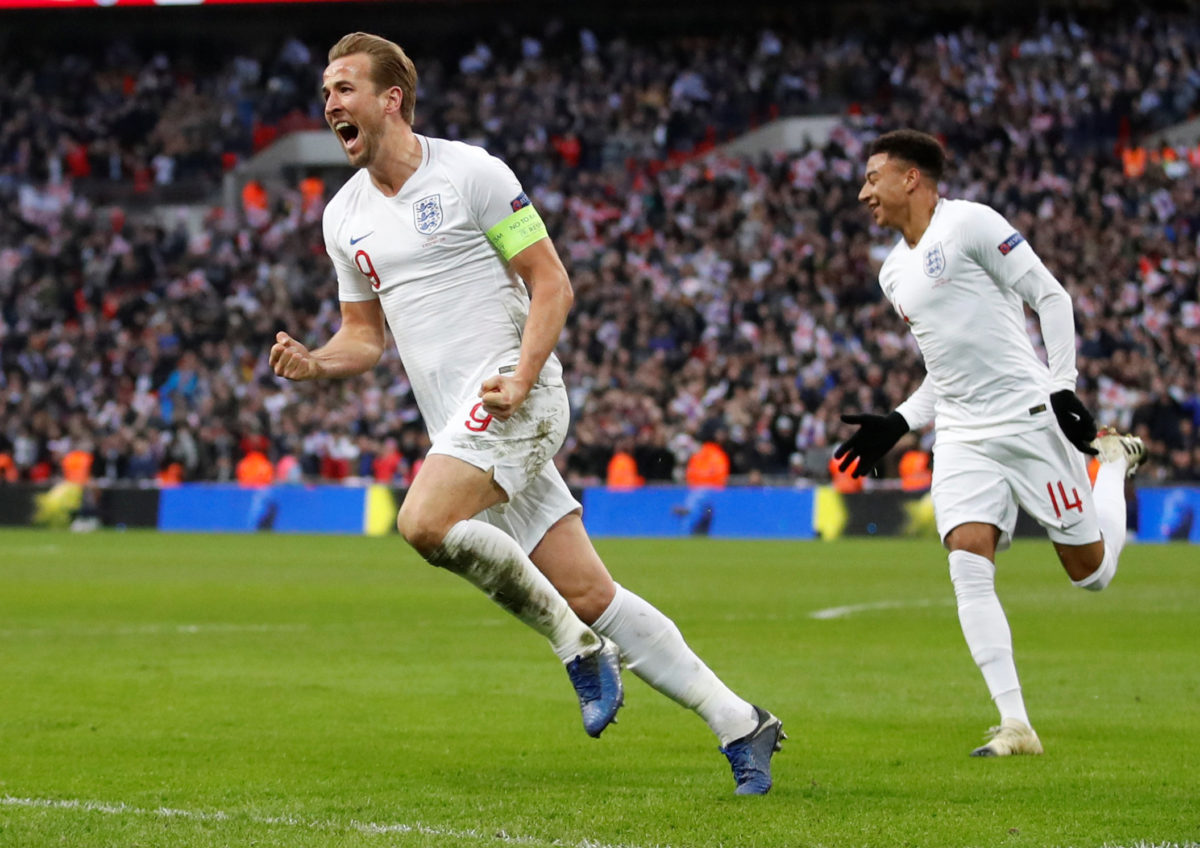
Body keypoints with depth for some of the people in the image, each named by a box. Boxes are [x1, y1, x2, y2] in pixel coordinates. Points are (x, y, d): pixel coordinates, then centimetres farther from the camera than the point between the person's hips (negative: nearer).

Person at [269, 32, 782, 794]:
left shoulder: (470, 173, -5)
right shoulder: (344, 217, 15)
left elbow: (552, 283, -5)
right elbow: (365, 336, 21)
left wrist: (521, 379, -18)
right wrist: (312, 364, -1)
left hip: (514, 399, -6)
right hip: (459, 424, 6)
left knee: (426, 521, -28)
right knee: (589, 595, -2)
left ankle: (575, 643, -10)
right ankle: (738, 725, 2)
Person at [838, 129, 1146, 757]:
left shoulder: (970, 224, -7)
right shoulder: (895, 272, 17)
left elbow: (1050, 296, -7)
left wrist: (1062, 387, -14)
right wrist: (896, 425, 12)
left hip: (1029, 420, -6)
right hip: (961, 438, 6)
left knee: (1091, 571, 0)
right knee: (969, 566, -16)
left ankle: (1113, 460, 32)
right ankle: (1015, 725, -17)